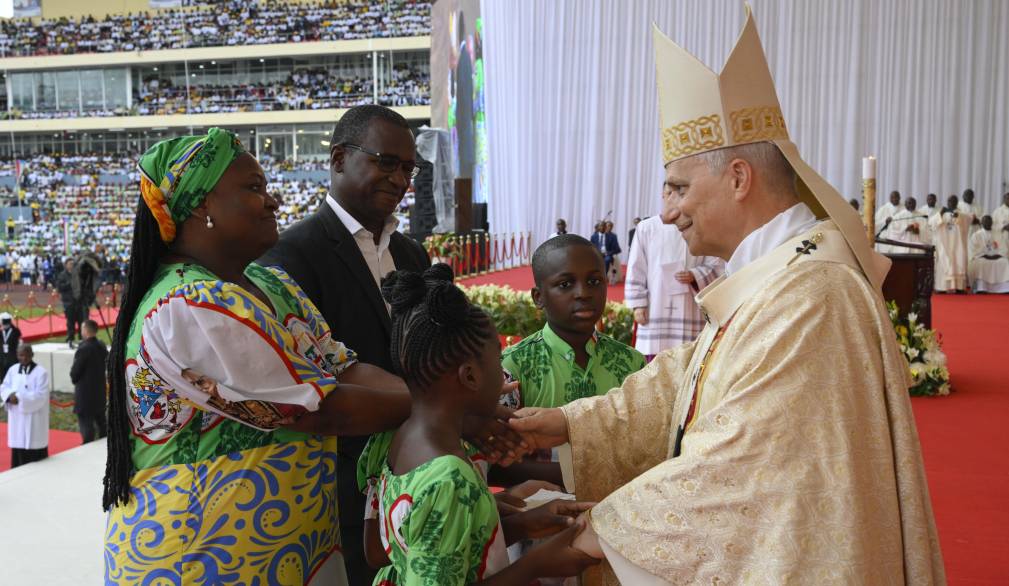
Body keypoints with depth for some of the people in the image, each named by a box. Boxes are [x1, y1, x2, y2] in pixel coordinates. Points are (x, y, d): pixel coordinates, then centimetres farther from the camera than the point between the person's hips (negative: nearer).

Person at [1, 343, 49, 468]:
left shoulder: (41, 372, -10)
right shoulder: (12, 370, 7)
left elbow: (40, 395, -15)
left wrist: (20, 398, -21)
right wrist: (10, 395, -14)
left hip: (34, 421, -5)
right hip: (17, 419, 5)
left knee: (34, 455, -2)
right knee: (18, 451, 10)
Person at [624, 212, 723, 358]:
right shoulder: (647, 228, 2)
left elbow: (717, 267, 5)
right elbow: (636, 271, 4)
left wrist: (695, 276, -14)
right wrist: (638, 305, -1)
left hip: (691, 312, 1)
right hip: (656, 312, -1)